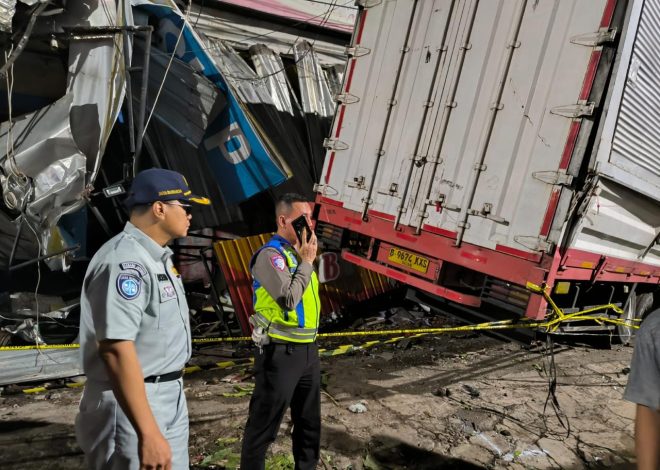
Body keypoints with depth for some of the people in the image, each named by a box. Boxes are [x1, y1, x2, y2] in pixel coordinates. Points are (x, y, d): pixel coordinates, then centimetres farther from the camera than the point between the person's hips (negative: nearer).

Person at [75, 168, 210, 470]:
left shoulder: (156, 257, 11)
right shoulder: (124, 260, -22)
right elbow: (116, 349, -29)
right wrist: (147, 433, -31)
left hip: (170, 397, 10)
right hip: (133, 404, -9)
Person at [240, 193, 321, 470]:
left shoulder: (299, 253, 12)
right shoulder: (270, 255, -15)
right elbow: (289, 299, -26)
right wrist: (306, 261, -15)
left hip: (308, 350, 9)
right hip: (280, 353, -9)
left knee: (309, 421, 20)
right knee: (263, 424, 4)